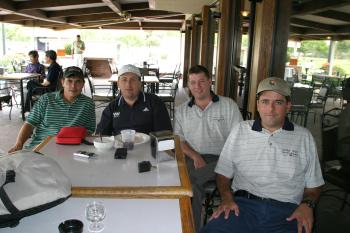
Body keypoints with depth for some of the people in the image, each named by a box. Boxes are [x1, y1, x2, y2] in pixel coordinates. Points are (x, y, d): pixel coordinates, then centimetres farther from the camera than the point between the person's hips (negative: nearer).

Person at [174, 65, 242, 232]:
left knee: (189, 179, -32)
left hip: (222, 160, -2)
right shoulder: (181, 110, 16)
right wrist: (195, 156, -11)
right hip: (193, 158, 2)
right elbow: (180, 141, 9)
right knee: (192, 185, -31)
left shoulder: (229, 105, 7)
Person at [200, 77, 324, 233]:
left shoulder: (304, 137, 10)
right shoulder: (240, 130, 9)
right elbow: (223, 173, 11)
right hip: (243, 204, 0)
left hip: (286, 211, 1)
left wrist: (307, 204, -5)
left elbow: (313, 185, 15)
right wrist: (227, 198, -6)